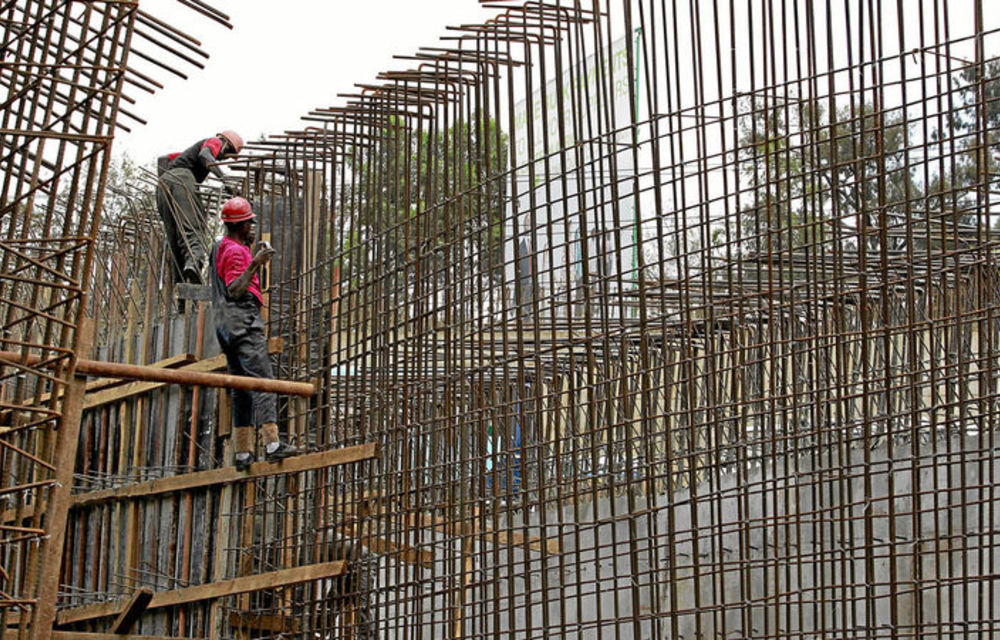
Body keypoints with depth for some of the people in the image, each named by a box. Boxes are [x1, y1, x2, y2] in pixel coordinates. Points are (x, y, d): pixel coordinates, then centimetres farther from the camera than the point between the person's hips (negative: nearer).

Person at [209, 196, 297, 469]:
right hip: (243, 319, -10)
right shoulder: (236, 251, -9)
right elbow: (234, 291, -19)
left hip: (226, 324, 10)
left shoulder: (220, 248, 22)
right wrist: (254, 265, -25)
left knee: (241, 389, 8)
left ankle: (242, 452, 5)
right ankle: (272, 444, -26)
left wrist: (255, 259, 28)